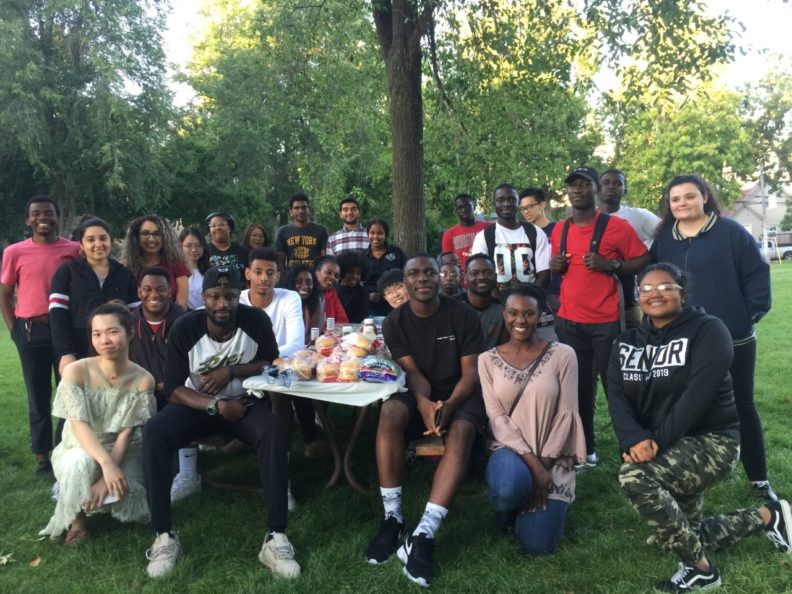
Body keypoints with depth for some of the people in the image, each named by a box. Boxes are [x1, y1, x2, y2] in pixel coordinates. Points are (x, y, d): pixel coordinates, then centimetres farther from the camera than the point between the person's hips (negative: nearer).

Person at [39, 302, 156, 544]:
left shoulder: (143, 379, -14)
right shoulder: (76, 371, -17)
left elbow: (127, 432, -14)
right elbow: (79, 425, -22)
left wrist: (107, 477, -26)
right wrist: (106, 464, -36)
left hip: (123, 452, 2)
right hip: (79, 449, -2)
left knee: (131, 507, -22)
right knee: (81, 462, -38)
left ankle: (107, 498, 16)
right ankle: (76, 518, -7)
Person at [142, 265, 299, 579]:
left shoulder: (256, 320, -12)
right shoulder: (185, 327, -14)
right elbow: (173, 388, -13)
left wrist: (231, 371, -18)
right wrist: (215, 406, -27)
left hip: (244, 403, 0)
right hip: (197, 404, 1)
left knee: (272, 432, -33)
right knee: (153, 432, -29)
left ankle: (276, 537, -29)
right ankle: (164, 536, -20)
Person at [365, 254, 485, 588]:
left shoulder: (462, 316, -6)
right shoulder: (395, 322, -1)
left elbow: (471, 372, -9)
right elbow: (411, 372, -9)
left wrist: (449, 405, -28)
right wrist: (424, 403, -30)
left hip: (458, 394, -1)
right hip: (418, 395, 1)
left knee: (461, 432, -34)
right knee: (390, 412, -32)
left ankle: (423, 534, -38)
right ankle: (393, 517, -22)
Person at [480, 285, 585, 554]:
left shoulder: (562, 354, -5)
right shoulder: (488, 360, 0)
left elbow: (566, 414, -6)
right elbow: (496, 418, -6)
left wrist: (544, 465, -12)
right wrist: (532, 463, -17)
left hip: (553, 458, 0)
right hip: (511, 451, 0)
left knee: (537, 545, -12)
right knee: (508, 490, -36)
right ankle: (510, 509, 4)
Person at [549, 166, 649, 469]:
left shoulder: (616, 226, -4)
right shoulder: (559, 230, 10)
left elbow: (643, 260, -3)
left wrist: (610, 265, -18)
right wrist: (555, 267, 0)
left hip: (606, 321, -4)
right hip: (568, 322, 4)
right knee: (578, 387, 9)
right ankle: (586, 451, 20)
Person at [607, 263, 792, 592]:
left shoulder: (708, 330, -12)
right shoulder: (627, 342, 4)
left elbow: (697, 396, -24)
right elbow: (617, 398, -9)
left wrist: (657, 442, -30)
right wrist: (635, 439, -28)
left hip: (710, 440, -7)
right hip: (670, 453, 7)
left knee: (634, 476, -32)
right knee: (686, 535, 16)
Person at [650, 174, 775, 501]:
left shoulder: (730, 232, -5)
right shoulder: (664, 239, 6)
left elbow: (757, 274, -3)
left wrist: (751, 314, -8)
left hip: (733, 340, -3)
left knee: (742, 407, 10)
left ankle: (759, 479, 25)